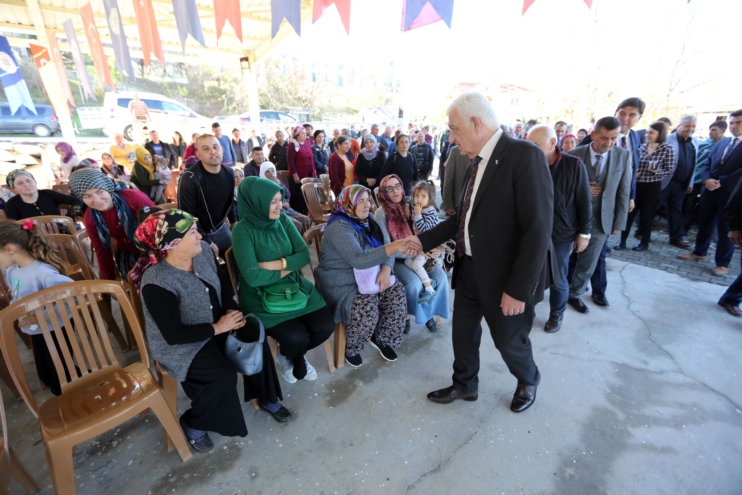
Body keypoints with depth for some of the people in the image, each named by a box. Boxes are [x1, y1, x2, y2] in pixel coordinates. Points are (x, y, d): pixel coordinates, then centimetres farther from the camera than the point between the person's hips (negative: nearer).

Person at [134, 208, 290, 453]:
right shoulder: (155, 283, -28)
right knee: (224, 375, -23)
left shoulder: (202, 250, -10)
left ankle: (267, 397, 12)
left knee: (256, 341, -14)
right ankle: (193, 424, 9)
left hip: (218, 323, 6)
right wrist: (218, 328, -20)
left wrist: (231, 309, -10)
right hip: (180, 346, -6)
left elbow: (223, 281, 6)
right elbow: (174, 335, -24)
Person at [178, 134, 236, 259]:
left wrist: (234, 222, 19)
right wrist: (207, 243, -17)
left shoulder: (229, 173, -1)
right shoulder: (189, 178, -21)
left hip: (220, 229, 6)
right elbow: (187, 216, -19)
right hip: (199, 234, -6)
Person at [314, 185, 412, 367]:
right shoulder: (339, 228, -20)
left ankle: (382, 338, 10)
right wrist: (393, 247, -38)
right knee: (367, 308, -30)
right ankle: (351, 349, 2)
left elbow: (385, 248, 4)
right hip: (341, 285, -7)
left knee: (397, 292, -13)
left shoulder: (369, 220, 7)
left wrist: (386, 269, -18)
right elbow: (358, 259, -33)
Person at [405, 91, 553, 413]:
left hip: (503, 277, -7)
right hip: (468, 269, 7)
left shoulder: (525, 156, -19)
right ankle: (465, 386, 45)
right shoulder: (476, 162, 8)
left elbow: (538, 229, -23)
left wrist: (518, 289, -22)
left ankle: (528, 381, 49)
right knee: (463, 332, 19)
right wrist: (424, 240, 10)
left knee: (508, 339, 15)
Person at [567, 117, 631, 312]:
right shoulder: (575, 155, -8)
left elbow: (624, 191, 0)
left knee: (588, 263, 10)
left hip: (601, 220, 1)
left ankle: (574, 293, 28)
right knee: (566, 258, 12)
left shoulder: (623, 155, -3)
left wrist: (619, 222, 0)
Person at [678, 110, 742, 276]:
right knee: (704, 223, 15)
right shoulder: (722, 143, 12)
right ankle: (700, 252, 30)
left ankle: (723, 263, 13)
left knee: (725, 229, 2)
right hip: (709, 191, 5)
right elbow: (707, 164, 9)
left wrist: (721, 182, -16)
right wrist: (707, 179, -8)